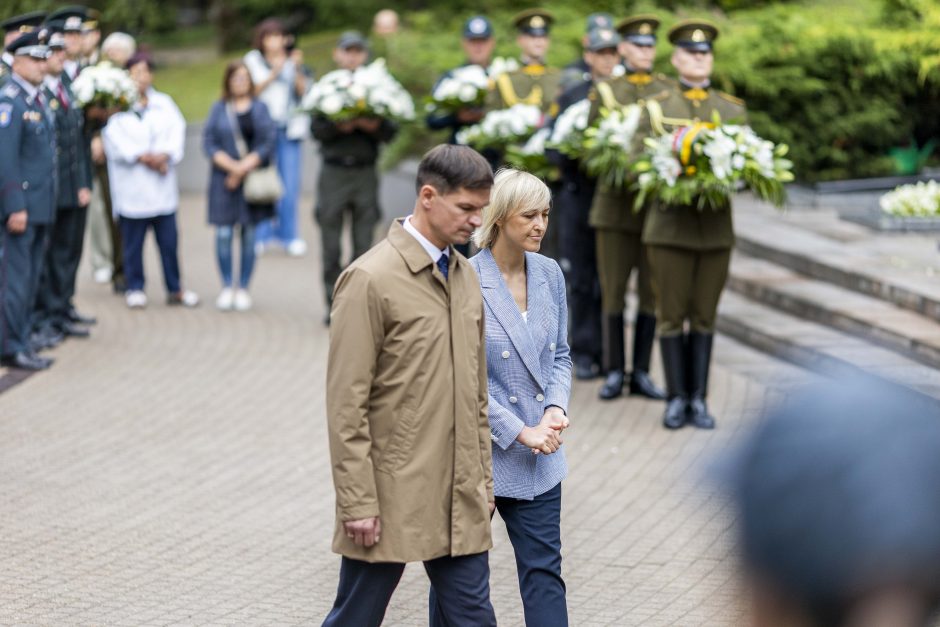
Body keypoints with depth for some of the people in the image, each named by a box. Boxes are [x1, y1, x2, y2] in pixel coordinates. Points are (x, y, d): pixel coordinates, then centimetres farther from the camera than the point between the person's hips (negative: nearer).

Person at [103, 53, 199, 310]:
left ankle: (174, 288, 12)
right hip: (132, 189, -3)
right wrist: (142, 157, -16)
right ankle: (135, 288, 12)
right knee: (133, 242, 2)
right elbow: (115, 138, -9)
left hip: (162, 188, 3)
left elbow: (177, 131, 3)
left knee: (169, 239, 3)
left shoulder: (164, 103, 14)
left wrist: (165, 155, -14)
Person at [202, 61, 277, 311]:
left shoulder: (260, 108, 7)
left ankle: (243, 289, 8)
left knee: (249, 233, 2)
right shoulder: (219, 109, 6)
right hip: (224, 179, 0)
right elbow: (209, 143, 0)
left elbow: (270, 142, -2)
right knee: (224, 233, -5)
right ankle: (226, 288, 4)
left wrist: (244, 167, -11)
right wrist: (231, 166, -13)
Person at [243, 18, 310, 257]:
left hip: (289, 129, 2)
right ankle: (261, 235, 3)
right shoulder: (253, 61, 7)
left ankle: (288, 235, 7)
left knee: (289, 185, -2)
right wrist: (274, 74, -13)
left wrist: (298, 69, -10)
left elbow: (303, 91, 3)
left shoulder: (293, 60, 12)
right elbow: (253, 91, -3)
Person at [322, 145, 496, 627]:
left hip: (460, 500, 7)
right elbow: (346, 404, -14)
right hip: (392, 496, -6)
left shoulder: (465, 276, 11)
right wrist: (357, 503, -16)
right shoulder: (370, 280, -12)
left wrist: (484, 479, 16)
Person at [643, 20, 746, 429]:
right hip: (670, 224, -2)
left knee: (704, 316, 5)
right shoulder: (655, 108, 4)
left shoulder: (734, 110, 9)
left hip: (716, 226, 2)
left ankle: (698, 400, 11)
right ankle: (676, 399, 8)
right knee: (672, 315, 1)